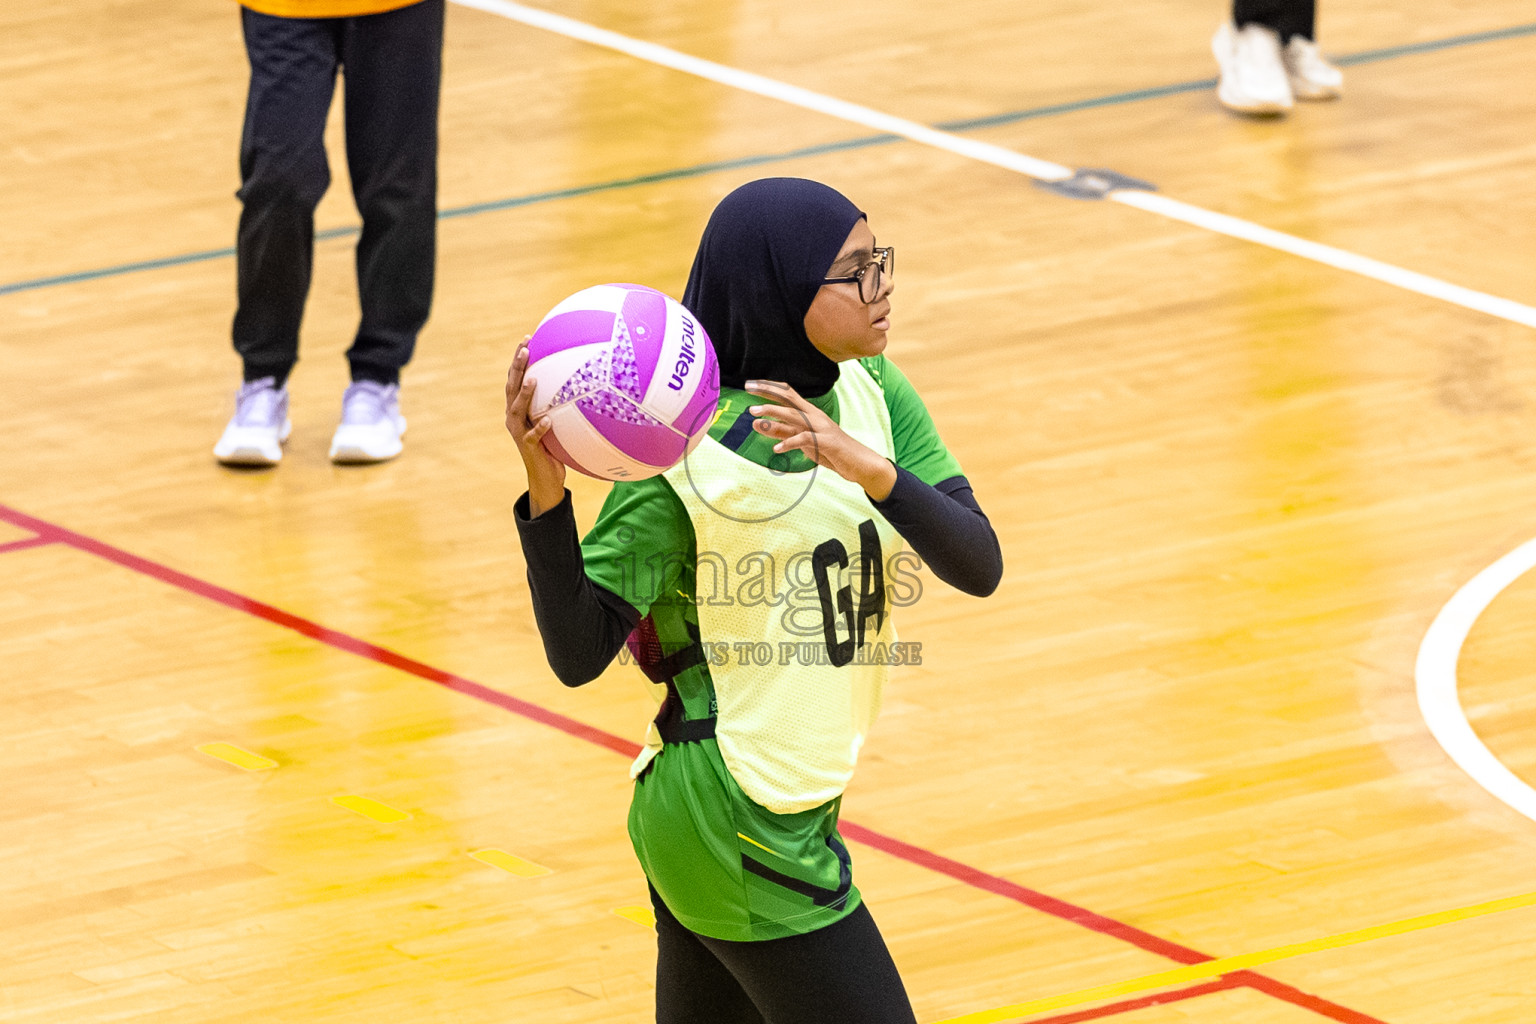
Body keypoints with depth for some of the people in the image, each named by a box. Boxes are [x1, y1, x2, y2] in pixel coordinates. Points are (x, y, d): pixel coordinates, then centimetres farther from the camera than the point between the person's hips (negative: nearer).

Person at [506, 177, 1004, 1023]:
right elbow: (578, 653, -19)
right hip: (735, 827, -7)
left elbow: (978, 565, -7)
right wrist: (545, 491, -34)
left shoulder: (871, 394, 3)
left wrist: (869, 468, -25)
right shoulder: (688, 449, -17)